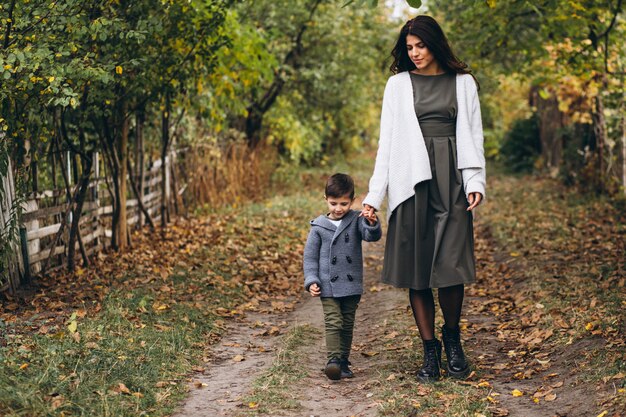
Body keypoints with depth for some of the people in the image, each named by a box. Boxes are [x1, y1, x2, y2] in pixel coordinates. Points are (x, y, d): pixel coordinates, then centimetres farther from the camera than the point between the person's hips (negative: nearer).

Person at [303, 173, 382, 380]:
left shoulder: (356, 221, 0)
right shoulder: (319, 227, 0)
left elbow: (372, 236, -16)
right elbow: (310, 256, 4)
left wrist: (372, 223, -38)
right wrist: (311, 280, -5)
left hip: (352, 285, 2)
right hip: (328, 286, -1)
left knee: (347, 325, 10)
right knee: (333, 323, -11)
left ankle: (343, 362, 19)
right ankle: (334, 360, -16)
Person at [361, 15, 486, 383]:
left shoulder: (463, 83, 11)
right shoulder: (398, 84, 11)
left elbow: (473, 135, 10)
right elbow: (387, 141, 8)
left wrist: (475, 181, -4)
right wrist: (375, 195, 2)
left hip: (451, 178, -1)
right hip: (411, 180, 1)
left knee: (451, 265, -9)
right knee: (416, 267, -1)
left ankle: (452, 336, 15)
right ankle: (430, 349, 8)